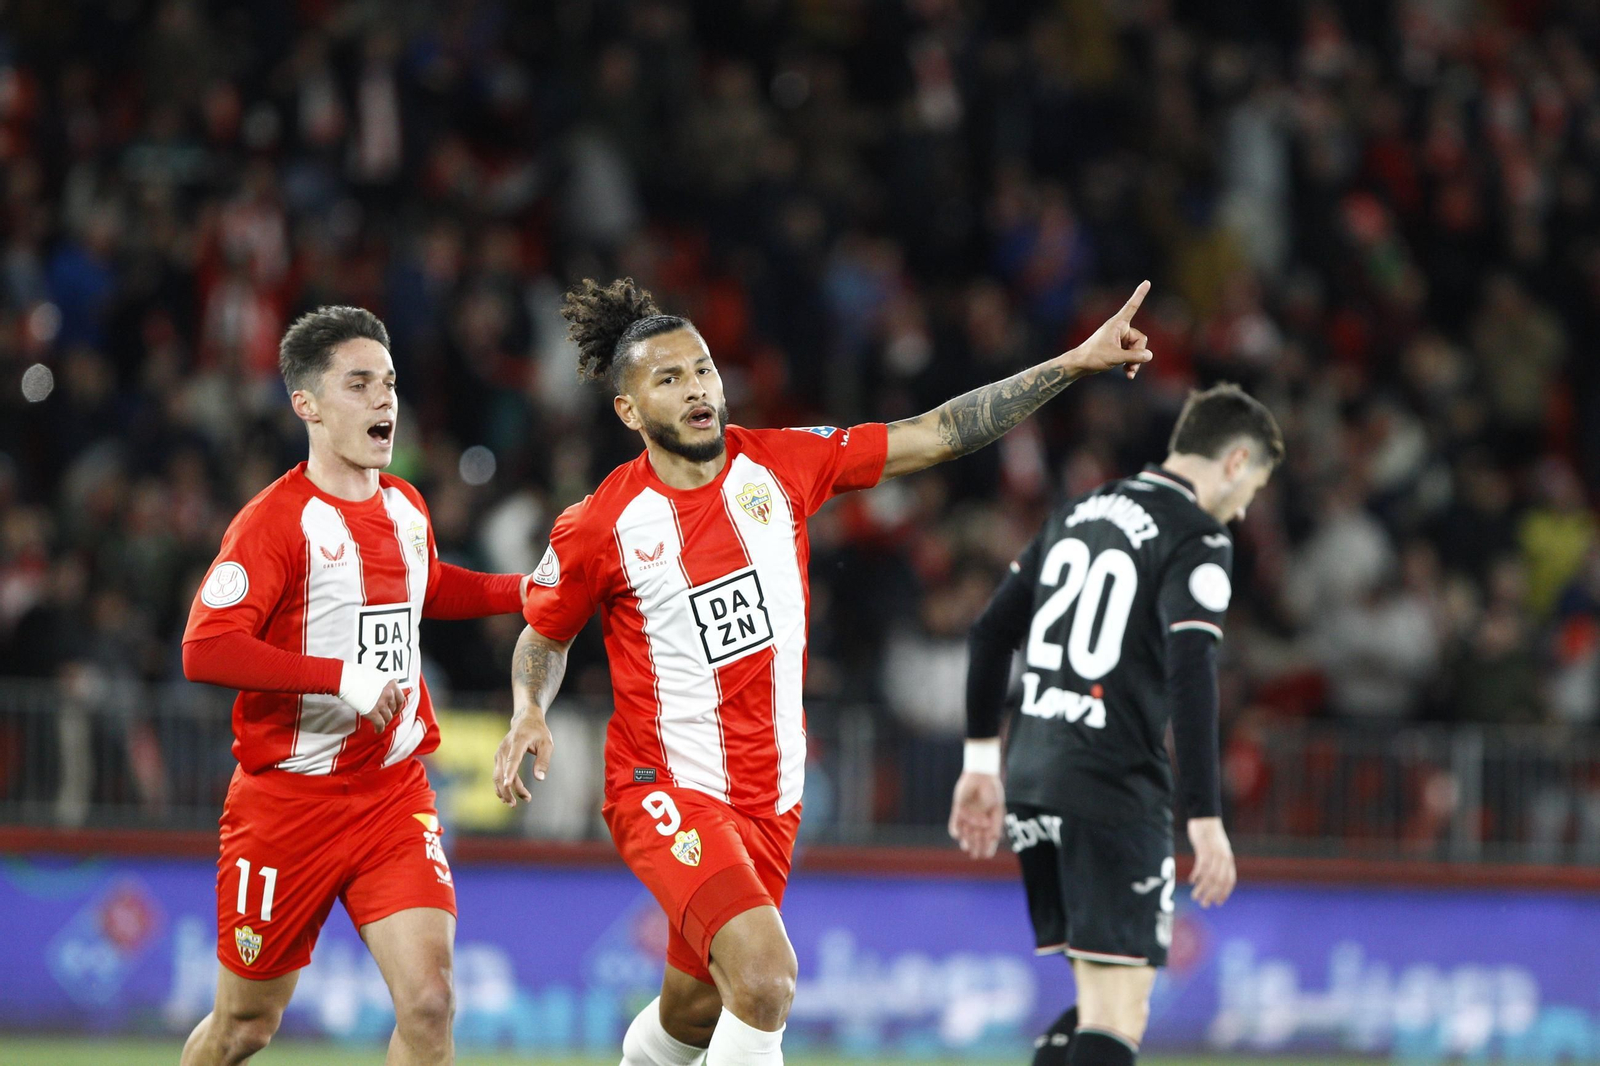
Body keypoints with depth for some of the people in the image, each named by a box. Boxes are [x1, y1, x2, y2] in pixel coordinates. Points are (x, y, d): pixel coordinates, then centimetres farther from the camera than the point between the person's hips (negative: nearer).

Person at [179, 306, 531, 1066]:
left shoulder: (406, 507, 8)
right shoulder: (275, 520, -14)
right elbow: (205, 651, -25)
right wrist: (342, 677, -30)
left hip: (394, 795, 5)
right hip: (288, 799, -5)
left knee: (428, 1001, -16)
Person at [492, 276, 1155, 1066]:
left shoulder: (777, 465, -2)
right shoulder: (598, 527, -9)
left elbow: (938, 435, -3)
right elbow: (545, 635, 10)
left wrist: (1076, 362, -8)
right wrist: (528, 713, -10)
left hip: (771, 794, 5)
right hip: (667, 789, -5)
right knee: (765, 980, -25)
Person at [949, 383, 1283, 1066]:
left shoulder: (1079, 515, 17)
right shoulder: (1197, 541, -7)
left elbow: (990, 632, 18)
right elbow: (1191, 677, -18)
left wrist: (982, 761, 24)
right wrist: (1206, 820, -19)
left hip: (1032, 781, 8)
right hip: (1114, 792, -8)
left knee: (1101, 1002, 17)